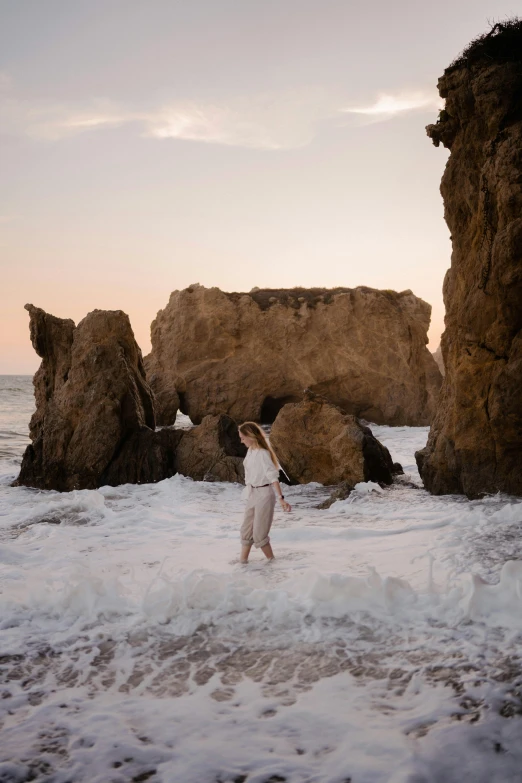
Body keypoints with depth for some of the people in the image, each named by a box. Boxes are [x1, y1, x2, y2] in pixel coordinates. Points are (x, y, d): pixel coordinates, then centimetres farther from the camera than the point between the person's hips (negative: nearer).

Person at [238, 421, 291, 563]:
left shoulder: (262, 453, -20)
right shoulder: (250, 451, 5)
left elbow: (273, 477, -25)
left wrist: (281, 498, -31)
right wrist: (249, 495, 16)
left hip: (264, 494, -8)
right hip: (252, 494, 8)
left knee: (259, 533, -2)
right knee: (246, 530, 13)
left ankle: (272, 561, 13)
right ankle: (243, 561, 22)